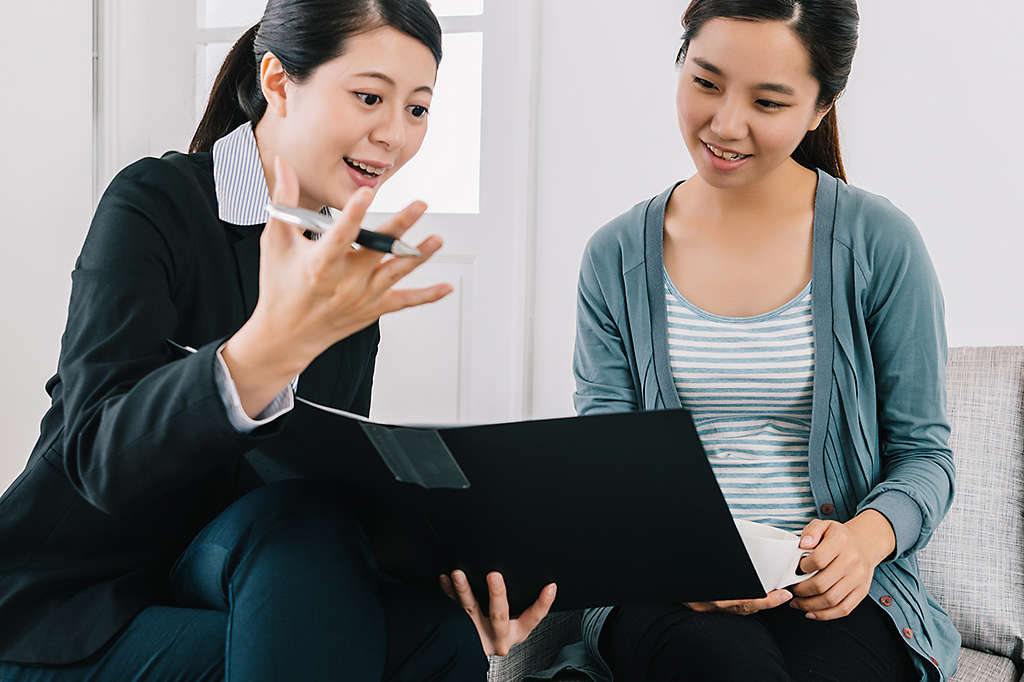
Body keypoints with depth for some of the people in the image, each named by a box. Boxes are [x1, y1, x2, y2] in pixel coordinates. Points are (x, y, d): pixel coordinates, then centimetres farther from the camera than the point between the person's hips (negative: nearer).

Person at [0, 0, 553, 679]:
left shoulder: (351, 267, 6)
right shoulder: (154, 202, -14)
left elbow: (343, 479, 7)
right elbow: (98, 459, -28)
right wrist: (276, 342, -45)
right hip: (69, 608, -4)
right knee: (300, 520, -30)